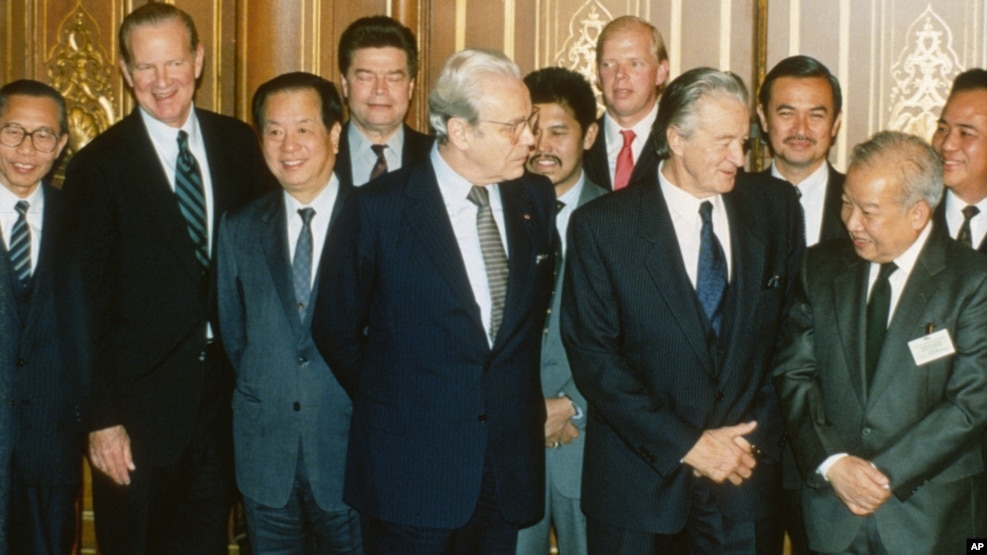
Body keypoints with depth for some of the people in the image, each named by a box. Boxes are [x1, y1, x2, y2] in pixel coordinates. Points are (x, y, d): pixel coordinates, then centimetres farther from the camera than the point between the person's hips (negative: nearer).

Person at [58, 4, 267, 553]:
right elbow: (87, 302, -8)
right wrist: (102, 418, -11)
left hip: (226, 384, 3)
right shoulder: (99, 166, -8)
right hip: (142, 398, -3)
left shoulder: (238, 143, 3)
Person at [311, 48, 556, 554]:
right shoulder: (378, 209, -9)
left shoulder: (538, 200, 3)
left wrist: (519, 395, 8)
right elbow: (335, 328, 0)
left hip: (509, 467, 4)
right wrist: (388, 405, 6)